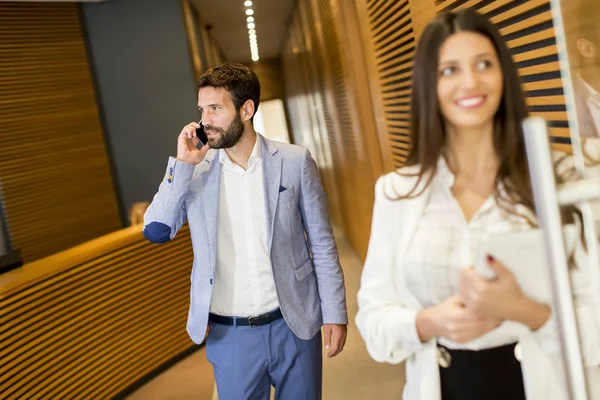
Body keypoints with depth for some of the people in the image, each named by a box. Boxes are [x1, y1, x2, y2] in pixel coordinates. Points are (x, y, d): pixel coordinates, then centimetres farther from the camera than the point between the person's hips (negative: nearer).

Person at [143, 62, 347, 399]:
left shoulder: (294, 161, -5)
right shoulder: (195, 171, -1)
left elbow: (322, 243, 0)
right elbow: (156, 232, -8)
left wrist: (335, 314, 0)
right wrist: (183, 165, -14)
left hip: (294, 325, 0)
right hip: (229, 334, 1)